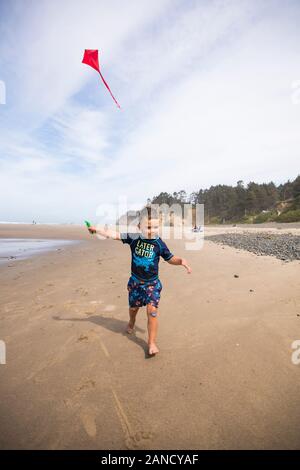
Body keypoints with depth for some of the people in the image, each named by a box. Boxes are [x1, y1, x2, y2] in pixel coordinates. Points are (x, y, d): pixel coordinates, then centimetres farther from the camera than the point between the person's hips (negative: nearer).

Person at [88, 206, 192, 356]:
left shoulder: (159, 244, -13)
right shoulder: (134, 238, -10)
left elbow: (170, 258, -4)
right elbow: (115, 235, -6)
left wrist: (181, 261, -24)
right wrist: (97, 229, -8)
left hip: (152, 283, -2)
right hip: (135, 281, 2)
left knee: (152, 311, -11)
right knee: (133, 307, 22)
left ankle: (152, 342, 7)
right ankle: (131, 323, 57)